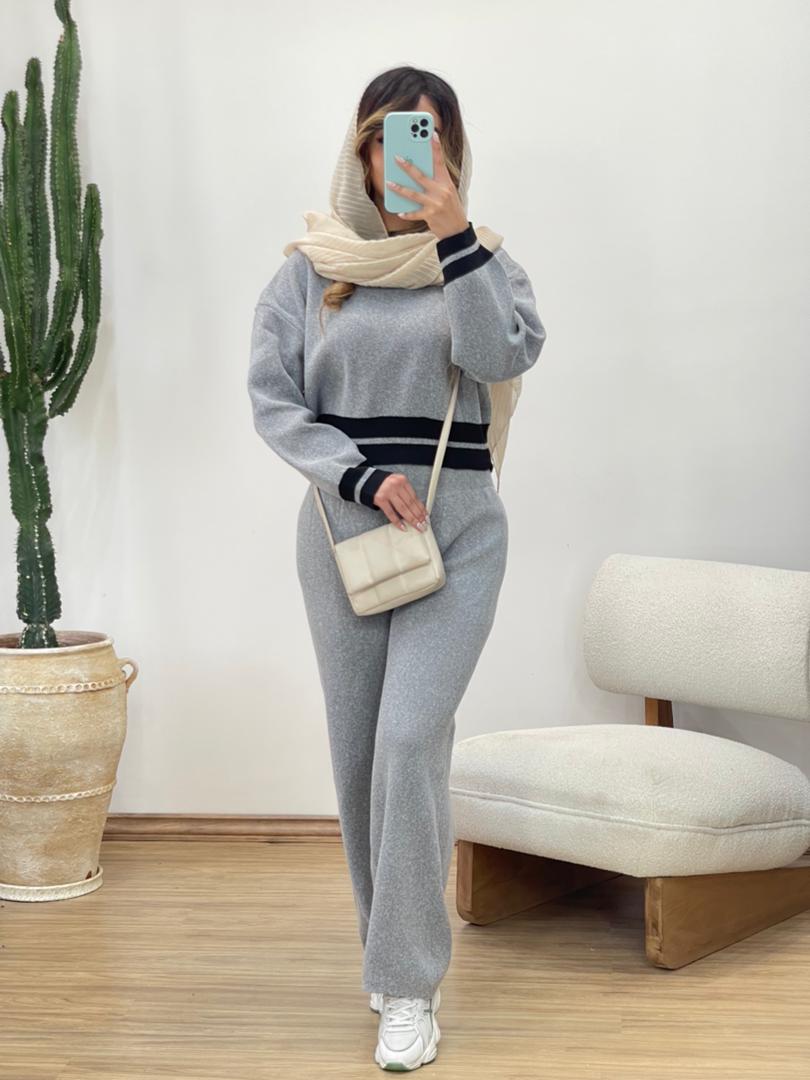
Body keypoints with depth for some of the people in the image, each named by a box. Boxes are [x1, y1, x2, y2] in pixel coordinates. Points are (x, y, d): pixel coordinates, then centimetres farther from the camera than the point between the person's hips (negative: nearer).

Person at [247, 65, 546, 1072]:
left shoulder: (481, 260, 4)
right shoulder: (310, 267, 5)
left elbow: (505, 358, -14)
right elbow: (271, 397, -1)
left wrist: (454, 234, -21)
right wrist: (364, 477, -13)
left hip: (457, 531, -2)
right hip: (343, 529, 2)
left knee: (410, 741, -13)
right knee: (357, 748, 8)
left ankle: (409, 985, -4)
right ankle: (389, 949, 26)